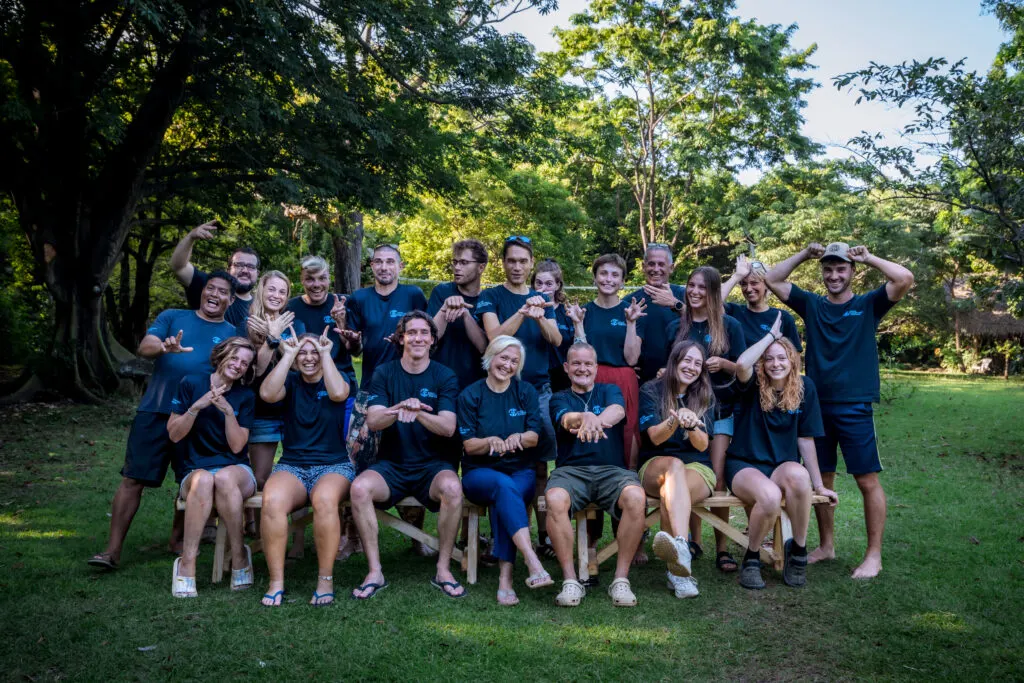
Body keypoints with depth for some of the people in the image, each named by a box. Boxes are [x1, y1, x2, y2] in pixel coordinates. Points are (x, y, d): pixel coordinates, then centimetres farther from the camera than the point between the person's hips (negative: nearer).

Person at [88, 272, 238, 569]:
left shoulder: (232, 334, 7)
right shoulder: (172, 317, 7)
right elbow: (144, 347, -7)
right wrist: (165, 346, -29)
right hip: (155, 411, -1)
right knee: (133, 478, -2)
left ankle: (177, 539, 29)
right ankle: (113, 549, 4)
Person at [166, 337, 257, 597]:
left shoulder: (245, 397, 7)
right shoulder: (191, 384, 5)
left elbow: (237, 446, -2)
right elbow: (174, 434, 1)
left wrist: (227, 410, -14)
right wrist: (197, 406, -13)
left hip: (236, 470, 1)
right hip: (195, 471, 0)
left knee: (224, 478, -37)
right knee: (203, 479, -38)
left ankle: (239, 556, -23)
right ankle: (187, 563, -33)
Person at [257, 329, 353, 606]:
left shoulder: (335, 378, 9)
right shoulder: (291, 381, 12)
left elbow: (338, 393, -17)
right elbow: (267, 394, -11)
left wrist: (326, 354, -9)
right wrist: (288, 354, -6)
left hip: (334, 465, -1)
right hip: (292, 465, 1)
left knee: (325, 499, -37)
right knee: (272, 500, -33)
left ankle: (326, 580, -23)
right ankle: (276, 582, -23)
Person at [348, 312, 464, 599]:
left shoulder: (445, 377, 2)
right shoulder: (384, 373, 5)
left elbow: (448, 427, -10)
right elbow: (373, 421, -9)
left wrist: (418, 413, -31)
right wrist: (398, 410, -32)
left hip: (433, 465, -1)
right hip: (391, 465, 1)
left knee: (452, 488, -33)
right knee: (360, 487, -29)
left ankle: (443, 570, -15)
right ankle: (375, 572, -15)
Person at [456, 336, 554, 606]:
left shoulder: (526, 391, 9)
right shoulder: (470, 395, 4)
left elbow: (534, 436, 1)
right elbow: (468, 445, -2)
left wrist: (518, 438, -21)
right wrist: (490, 442, -23)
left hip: (521, 471, 1)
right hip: (480, 473, -1)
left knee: (504, 497, -34)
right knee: (504, 486, -36)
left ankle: (505, 578, -35)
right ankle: (534, 565, -48)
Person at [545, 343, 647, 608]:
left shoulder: (610, 391, 18)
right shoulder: (560, 399, 16)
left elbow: (618, 411, -8)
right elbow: (567, 419, -9)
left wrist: (595, 421, -33)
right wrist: (586, 418, -36)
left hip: (612, 470, 1)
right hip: (571, 469, 0)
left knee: (636, 497, -32)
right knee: (555, 499, -34)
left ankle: (621, 579, -20)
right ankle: (570, 580, -21)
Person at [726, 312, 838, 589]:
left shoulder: (804, 387, 2)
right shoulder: (754, 385, -4)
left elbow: (806, 439, 5)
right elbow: (742, 364, -30)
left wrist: (819, 485, 6)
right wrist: (771, 334, -16)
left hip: (782, 465, 2)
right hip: (744, 465, -2)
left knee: (798, 475, -36)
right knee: (770, 496, -36)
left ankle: (798, 550, -14)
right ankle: (751, 558, -8)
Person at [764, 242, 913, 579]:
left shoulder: (868, 305, 2)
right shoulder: (811, 305, 9)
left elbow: (905, 279, -13)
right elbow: (771, 280, 8)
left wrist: (869, 258, -4)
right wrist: (804, 255, 2)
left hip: (855, 408, -3)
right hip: (817, 405, 4)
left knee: (868, 480, -1)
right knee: (821, 478, 12)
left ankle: (874, 555, 9)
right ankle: (827, 545, 26)